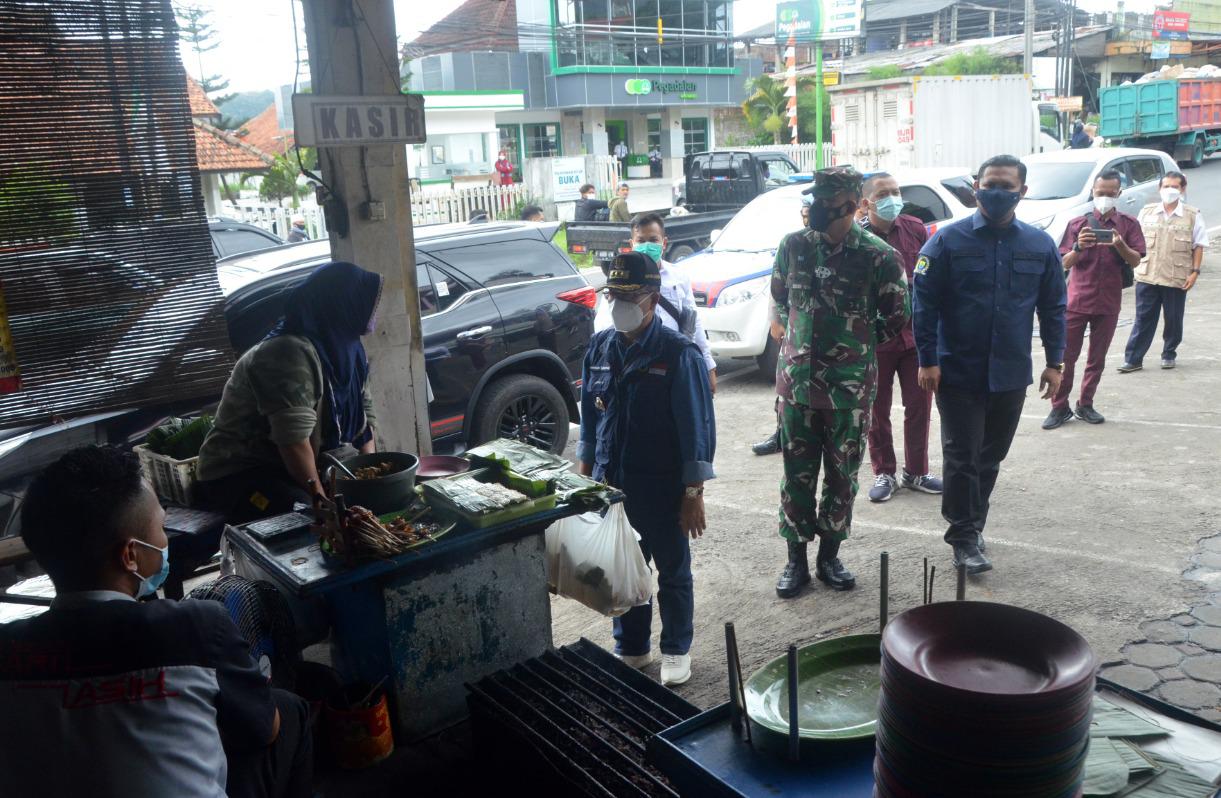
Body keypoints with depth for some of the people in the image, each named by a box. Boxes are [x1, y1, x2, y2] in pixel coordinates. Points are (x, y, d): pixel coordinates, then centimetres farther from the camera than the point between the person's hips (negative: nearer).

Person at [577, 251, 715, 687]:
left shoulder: (678, 352, -14)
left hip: (662, 487, -5)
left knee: (673, 573, 12)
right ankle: (631, 648, 35)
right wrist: (584, 475, 11)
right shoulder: (600, 347, 3)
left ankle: (676, 651, 31)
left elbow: (697, 426, -13)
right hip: (610, 484, 5)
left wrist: (693, 494, -13)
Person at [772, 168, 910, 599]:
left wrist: (858, 342, 4)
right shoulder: (793, 245, 0)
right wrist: (799, 335, 8)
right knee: (797, 475, 8)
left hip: (850, 386, -2)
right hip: (796, 380, 2)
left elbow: (896, 318, 0)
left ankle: (829, 556, 27)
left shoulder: (878, 256, -9)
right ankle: (796, 559, 22)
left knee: (842, 475, 11)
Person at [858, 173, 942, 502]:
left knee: (919, 406, 10)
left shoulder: (915, 229, 2)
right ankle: (884, 474, 24)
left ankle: (915, 472, 26)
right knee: (877, 411, 9)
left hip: (916, 333, 3)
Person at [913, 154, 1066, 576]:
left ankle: (971, 527, 28)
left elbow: (1053, 307, 11)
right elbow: (924, 303, -6)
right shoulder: (949, 240, -6)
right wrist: (927, 360, -10)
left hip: (1011, 374, 4)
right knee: (962, 456, -1)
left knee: (991, 457, 13)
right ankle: (965, 537, 11)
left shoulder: (1040, 245, 5)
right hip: (958, 372, -3)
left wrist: (1054, 362, 7)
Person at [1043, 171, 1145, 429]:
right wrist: (1078, 247, -21)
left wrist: (1120, 245, -23)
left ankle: (1085, 405, 19)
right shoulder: (1078, 224, 5)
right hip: (1077, 299, -1)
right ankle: (1060, 408, 3)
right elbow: (1065, 263, 0)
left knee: (1097, 357, 9)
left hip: (1108, 303, 1)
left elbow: (1136, 260, -4)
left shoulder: (1128, 224, 5)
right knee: (1066, 356, -3)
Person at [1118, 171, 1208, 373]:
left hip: (1177, 279, -1)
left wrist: (1195, 272, -5)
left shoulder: (1193, 216, 1)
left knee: (1173, 319, 9)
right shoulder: (1147, 212, 7)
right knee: (1143, 319, 2)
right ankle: (1133, 359, 3)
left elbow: (1198, 246, 2)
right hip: (1147, 276, 1)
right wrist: (1137, 265, 7)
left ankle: (1169, 354, 25)